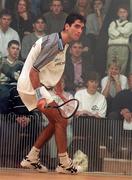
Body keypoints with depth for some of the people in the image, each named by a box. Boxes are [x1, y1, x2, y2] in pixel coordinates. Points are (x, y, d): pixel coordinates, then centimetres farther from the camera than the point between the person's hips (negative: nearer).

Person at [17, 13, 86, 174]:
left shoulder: (63, 44, 9)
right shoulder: (53, 43, -22)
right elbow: (33, 71, -25)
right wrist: (40, 96, -31)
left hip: (39, 87, 10)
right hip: (31, 86, -10)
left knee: (55, 122, 13)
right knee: (61, 121, -10)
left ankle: (31, 159, 18)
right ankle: (64, 163, -1)